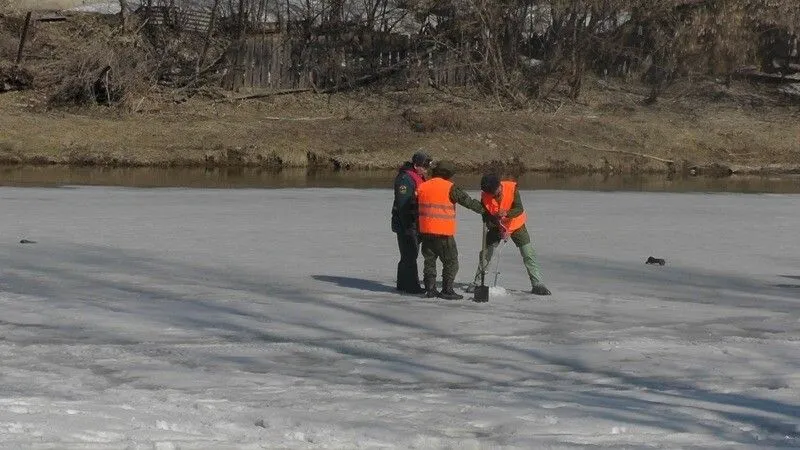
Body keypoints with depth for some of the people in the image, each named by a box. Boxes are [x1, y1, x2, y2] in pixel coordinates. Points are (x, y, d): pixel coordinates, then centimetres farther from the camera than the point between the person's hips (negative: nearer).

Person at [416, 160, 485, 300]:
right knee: (451, 262, 3)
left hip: (425, 231, 6)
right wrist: (483, 209, 8)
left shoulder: (422, 187, 9)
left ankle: (430, 289, 13)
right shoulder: (450, 188, -9)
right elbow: (468, 201, -6)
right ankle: (447, 290, 0)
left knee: (429, 260, 15)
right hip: (443, 232, -6)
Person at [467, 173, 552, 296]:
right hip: (497, 227, 2)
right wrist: (494, 220, -34)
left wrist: (507, 213, -46)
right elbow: (485, 216, -14)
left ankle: (537, 284, 0)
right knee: (485, 254, 1)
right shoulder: (485, 196, -20)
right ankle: (477, 283, 15)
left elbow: (519, 209, -29)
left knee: (528, 254, -6)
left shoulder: (512, 188, -26)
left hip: (516, 225, -2)